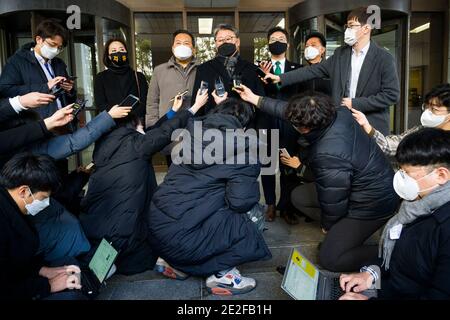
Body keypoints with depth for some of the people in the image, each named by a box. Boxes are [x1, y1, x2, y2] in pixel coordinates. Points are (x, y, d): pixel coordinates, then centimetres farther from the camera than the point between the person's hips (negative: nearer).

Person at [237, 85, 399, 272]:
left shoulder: (329, 156, -37)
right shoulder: (338, 114, -13)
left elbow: (333, 201, -23)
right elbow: (288, 110, 1)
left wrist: (326, 225, -1)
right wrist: (255, 99, 8)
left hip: (372, 205, -9)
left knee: (328, 259, -4)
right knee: (299, 195, 12)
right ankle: (342, 231, 16)